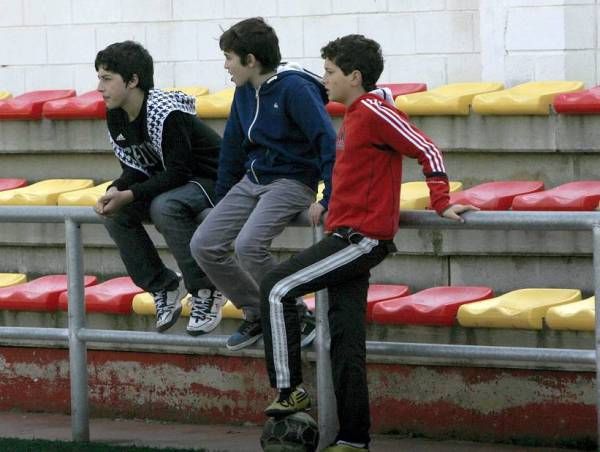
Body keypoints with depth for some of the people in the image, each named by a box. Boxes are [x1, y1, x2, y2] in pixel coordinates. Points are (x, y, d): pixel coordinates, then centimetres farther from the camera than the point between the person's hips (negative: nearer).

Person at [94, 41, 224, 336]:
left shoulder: (166, 114, -27)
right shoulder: (116, 117, -1)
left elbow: (178, 173, -28)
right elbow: (136, 169, 4)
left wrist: (128, 196, -32)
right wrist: (115, 191, -18)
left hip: (211, 181, -9)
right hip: (171, 183, 9)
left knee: (164, 207, -36)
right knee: (114, 214, -11)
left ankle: (206, 291, -22)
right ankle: (164, 287, 1)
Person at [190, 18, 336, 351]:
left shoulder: (294, 88, -17)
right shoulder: (245, 92, 8)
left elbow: (328, 142, -21)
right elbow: (233, 146, 20)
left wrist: (328, 201, -25)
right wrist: (221, 199, 21)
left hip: (291, 182, -8)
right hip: (251, 181, 8)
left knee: (248, 244, -30)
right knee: (204, 245, -4)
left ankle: (298, 319, -11)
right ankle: (257, 315, 8)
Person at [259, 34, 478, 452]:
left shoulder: (374, 111, -12)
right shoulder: (353, 116, 17)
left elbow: (427, 151, -15)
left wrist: (442, 204, -17)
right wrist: (329, 206, 27)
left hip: (361, 237, -10)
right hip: (350, 234, 10)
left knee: (278, 289, -12)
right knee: (346, 339, 7)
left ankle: (290, 390, -8)